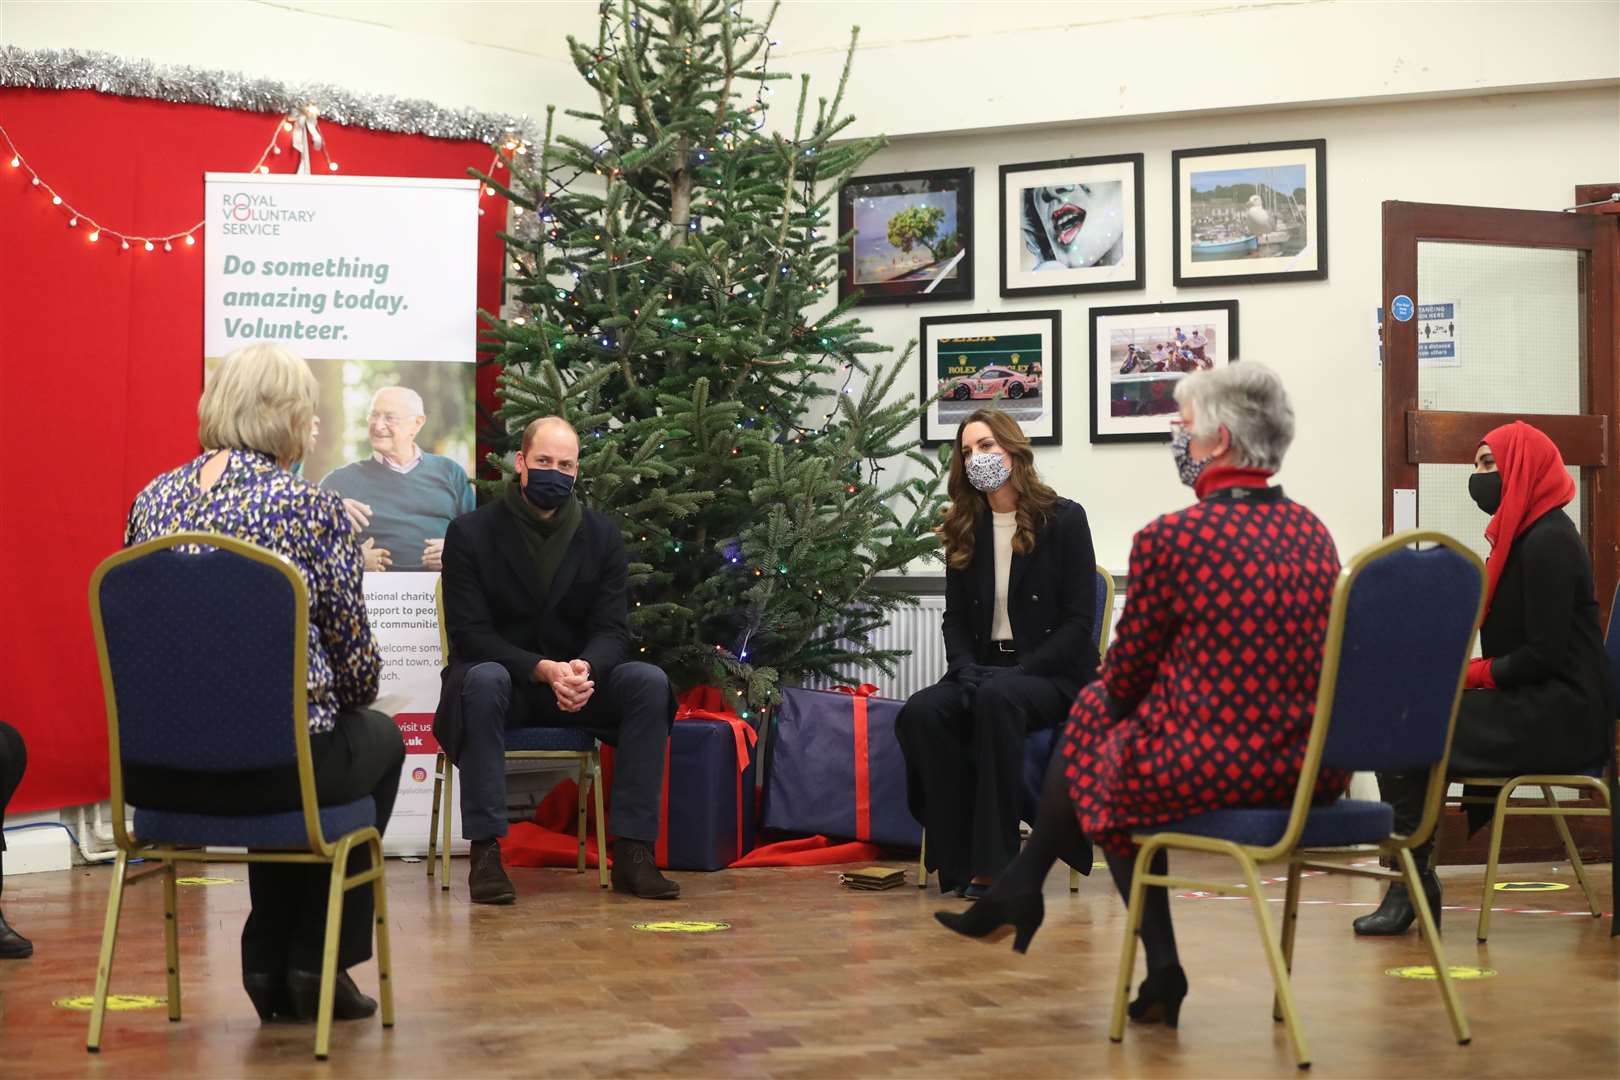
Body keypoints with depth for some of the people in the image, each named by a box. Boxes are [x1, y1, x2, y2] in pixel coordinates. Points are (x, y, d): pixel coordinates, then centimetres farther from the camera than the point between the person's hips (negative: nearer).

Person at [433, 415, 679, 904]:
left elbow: (612, 630, -4)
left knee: (649, 682, -24)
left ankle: (632, 853, -24)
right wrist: (544, 670, -29)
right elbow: (469, 634, -14)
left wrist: (585, 668, -29)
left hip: (576, 678, 3)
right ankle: (485, 851, -36)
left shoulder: (601, 535, 2)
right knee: (483, 680, -38)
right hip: (502, 678, -3)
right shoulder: (471, 533, -8)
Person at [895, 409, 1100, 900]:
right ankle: (958, 861, -21)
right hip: (982, 670, 4)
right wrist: (966, 670, -8)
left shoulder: (1064, 519, -2)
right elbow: (955, 616, 13)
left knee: (997, 698, -38)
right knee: (921, 713, -28)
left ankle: (993, 863, -34)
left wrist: (1019, 672, -17)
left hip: (1052, 674, -4)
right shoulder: (964, 529, 12)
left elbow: (1078, 621, -6)